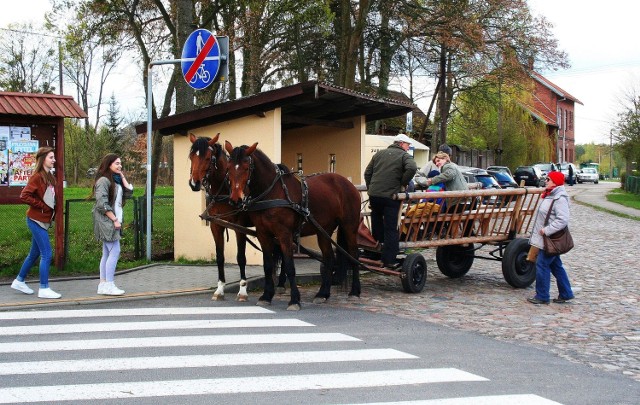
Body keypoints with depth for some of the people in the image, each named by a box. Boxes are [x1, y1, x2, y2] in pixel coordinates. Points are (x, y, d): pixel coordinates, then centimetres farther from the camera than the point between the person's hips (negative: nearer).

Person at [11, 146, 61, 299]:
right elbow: (24, 196, -20)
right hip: (37, 220, -9)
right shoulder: (37, 177, -15)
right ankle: (44, 289, 0)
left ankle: (19, 281, 31)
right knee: (47, 254, -7)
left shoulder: (50, 177, 10)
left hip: (44, 221, 9)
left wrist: (52, 214, 3)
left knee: (34, 253, 17)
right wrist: (43, 206, -16)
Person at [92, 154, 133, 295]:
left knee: (107, 254, 9)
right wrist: (114, 219, -18)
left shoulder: (116, 180, 16)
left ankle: (103, 284, 12)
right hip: (106, 220, -9)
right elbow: (102, 204, -18)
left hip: (113, 221, 9)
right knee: (115, 252, -12)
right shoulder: (104, 180, -12)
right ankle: (109, 285, -10)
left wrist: (122, 177, 7)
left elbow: (129, 192, 9)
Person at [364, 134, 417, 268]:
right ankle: (389, 260, -3)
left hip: (374, 195, 5)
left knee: (377, 226, 21)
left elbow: (367, 173, 18)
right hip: (391, 196, -5)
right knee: (391, 229, -1)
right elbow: (412, 168, -19)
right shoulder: (405, 156, 1)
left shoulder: (379, 154, 18)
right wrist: (403, 183, -6)